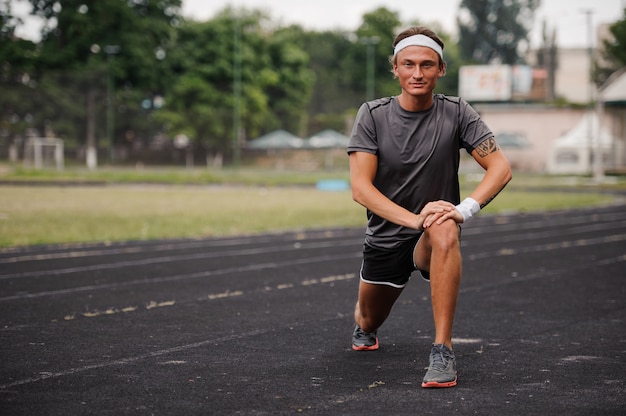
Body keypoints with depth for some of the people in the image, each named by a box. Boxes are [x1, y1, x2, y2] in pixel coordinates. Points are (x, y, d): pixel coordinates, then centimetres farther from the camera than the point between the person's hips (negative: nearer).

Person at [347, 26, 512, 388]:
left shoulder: (456, 113, -9)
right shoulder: (373, 115, -10)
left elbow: (501, 168, -14)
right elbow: (360, 187, -18)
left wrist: (466, 208, -33)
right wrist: (414, 219, -33)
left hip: (433, 237, -2)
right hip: (385, 236, 2)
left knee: (445, 231, -38)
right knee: (369, 323, 15)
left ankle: (443, 352, -36)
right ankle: (364, 329, 59)